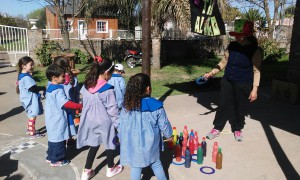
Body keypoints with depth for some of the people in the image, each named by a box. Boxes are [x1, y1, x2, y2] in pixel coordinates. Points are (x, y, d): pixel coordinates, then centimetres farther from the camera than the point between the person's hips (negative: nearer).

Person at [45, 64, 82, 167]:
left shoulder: (50, 87, 8)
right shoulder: (58, 90, -22)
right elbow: (66, 103, -30)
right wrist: (79, 106, -29)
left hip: (52, 119, 10)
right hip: (58, 120, -10)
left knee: (53, 138, 21)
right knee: (59, 139, 3)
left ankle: (50, 157, 33)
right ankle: (56, 160, 15)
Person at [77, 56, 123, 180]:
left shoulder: (86, 86, -2)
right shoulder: (108, 89, -21)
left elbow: (84, 103, 8)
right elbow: (112, 109, -16)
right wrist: (118, 123, -4)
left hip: (90, 120, 5)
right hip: (104, 122, -5)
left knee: (94, 145, 19)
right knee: (109, 144, 16)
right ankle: (111, 168, 34)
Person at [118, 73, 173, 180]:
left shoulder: (127, 107, -12)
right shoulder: (156, 106, -16)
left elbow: (121, 125, -2)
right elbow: (163, 124, -5)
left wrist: (121, 138, 15)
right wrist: (169, 135, 14)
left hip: (133, 144, 0)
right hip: (150, 143, 0)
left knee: (135, 167, 14)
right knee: (156, 163, 21)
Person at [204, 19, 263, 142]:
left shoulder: (255, 50, -13)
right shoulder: (232, 46, 0)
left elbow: (256, 70, -14)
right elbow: (224, 61, 9)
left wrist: (254, 89, -17)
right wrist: (212, 72, 1)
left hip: (244, 85, -4)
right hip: (227, 81, 4)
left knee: (240, 109, 9)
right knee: (223, 105, 8)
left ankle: (237, 129, 31)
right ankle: (217, 128, 20)